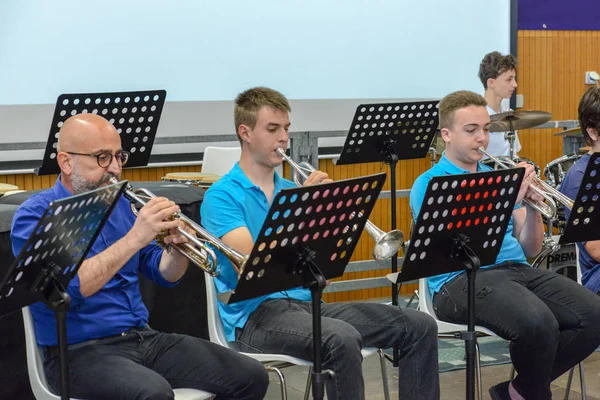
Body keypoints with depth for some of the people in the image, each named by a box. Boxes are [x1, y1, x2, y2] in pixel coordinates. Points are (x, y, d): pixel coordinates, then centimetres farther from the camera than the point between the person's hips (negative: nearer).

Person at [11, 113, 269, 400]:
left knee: (250, 377, -8)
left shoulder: (119, 205, 13)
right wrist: (134, 239, -26)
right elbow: (65, 288, -24)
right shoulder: (36, 215, -8)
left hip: (145, 338, 7)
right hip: (81, 351, -7)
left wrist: (178, 247, -7)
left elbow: (164, 274, 16)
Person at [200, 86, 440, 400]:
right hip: (255, 314, -7)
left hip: (306, 301, 7)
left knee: (419, 326, -6)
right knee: (342, 339, -36)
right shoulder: (221, 196, -2)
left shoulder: (291, 190, 18)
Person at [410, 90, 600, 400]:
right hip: (462, 279, -6)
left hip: (517, 270, 7)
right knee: (537, 323, -35)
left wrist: (533, 209, -4)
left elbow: (530, 249, 16)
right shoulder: (429, 185, 1)